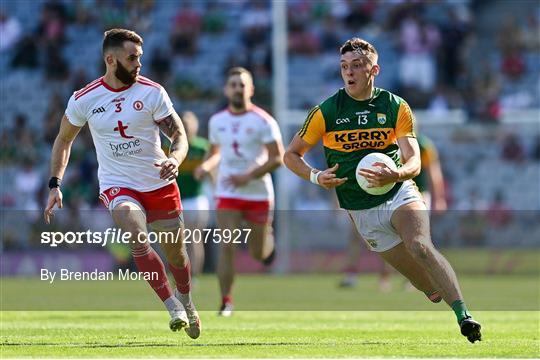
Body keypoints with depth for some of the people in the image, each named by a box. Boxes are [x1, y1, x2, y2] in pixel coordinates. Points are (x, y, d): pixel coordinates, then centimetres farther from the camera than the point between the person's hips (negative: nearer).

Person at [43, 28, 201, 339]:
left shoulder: (152, 92, -7)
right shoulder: (84, 99, -5)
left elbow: (179, 134, -5)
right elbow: (64, 140, 10)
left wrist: (174, 159, -27)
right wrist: (55, 185, 2)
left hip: (159, 183, 1)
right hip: (117, 184, -1)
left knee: (175, 250, 11)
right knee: (138, 240, -27)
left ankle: (186, 301, 40)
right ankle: (173, 308, -17)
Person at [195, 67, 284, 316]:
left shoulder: (263, 121, -9)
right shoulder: (217, 121, 5)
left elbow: (277, 158, -10)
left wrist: (249, 176, -20)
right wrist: (205, 167, -1)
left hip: (258, 193, -2)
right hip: (227, 194, 2)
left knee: (258, 254, 8)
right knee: (226, 247, -12)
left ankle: (267, 236, 45)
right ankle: (226, 302, -7)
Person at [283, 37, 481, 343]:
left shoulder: (396, 107, 0)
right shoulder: (326, 112, -1)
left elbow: (414, 162, -6)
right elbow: (291, 155, 7)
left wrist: (397, 174, -30)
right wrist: (316, 177, -13)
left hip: (401, 194, -1)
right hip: (361, 211, 1)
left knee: (420, 246, -31)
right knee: (427, 284, -6)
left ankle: (464, 316, -38)